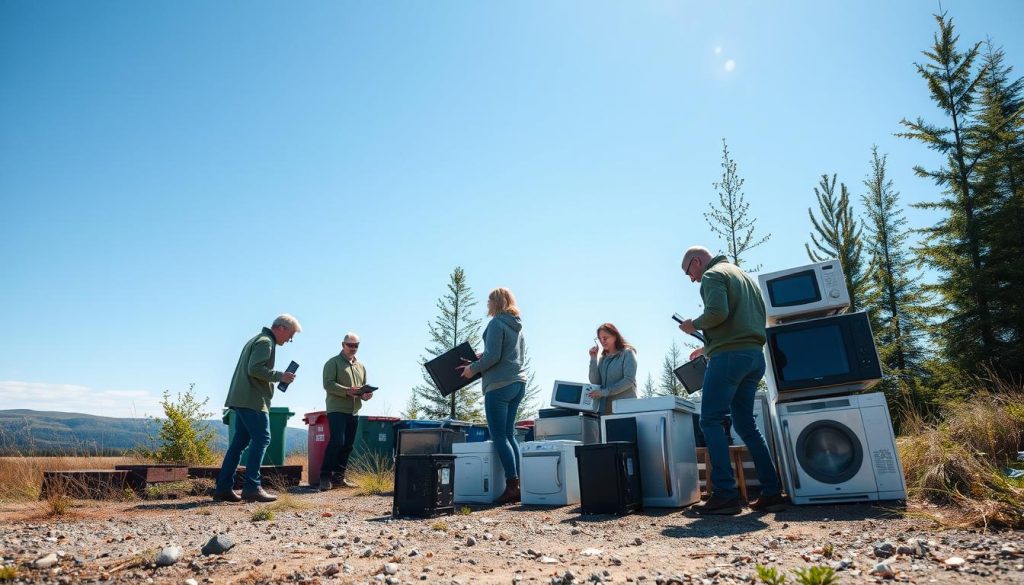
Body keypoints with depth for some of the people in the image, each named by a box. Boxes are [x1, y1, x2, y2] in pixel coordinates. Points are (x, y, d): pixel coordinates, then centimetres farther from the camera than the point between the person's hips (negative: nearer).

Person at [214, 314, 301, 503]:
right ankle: (251, 486, -10)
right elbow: (255, 369, -21)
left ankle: (223, 488, 12)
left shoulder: (257, 340, 23)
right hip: (252, 400, -10)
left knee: (239, 442, 10)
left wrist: (277, 377, 15)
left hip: (242, 399, 10)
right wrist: (279, 376, -14)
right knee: (261, 439, -9)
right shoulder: (265, 342, -10)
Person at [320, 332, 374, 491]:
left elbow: (364, 387, 22)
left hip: (353, 412, 6)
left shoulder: (361, 366, 19)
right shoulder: (333, 362, 1)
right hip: (337, 410, -6)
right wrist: (348, 391, -23)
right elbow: (328, 384, -12)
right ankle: (325, 476, -7)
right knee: (337, 441, -15)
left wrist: (366, 394, -2)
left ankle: (339, 476, 16)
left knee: (348, 445, 7)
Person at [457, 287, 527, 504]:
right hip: (518, 383, 9)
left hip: (499, 385, -9)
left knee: (499, 437, -5)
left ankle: (512, 485, -7)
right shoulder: (518, 327, 17)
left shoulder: (497, 323, -9)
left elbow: (492, 356, -16)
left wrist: (473, 368, -2)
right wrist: (482, 358, 22)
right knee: (509, 435, 11)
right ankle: (517, 486, 9)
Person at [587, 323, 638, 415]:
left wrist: (604, 392, -15)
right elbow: (595, 382, 7)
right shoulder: (602, 358, 15)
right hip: (605, 407, 4)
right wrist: (593, 359, 1)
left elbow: (629, 380, -10)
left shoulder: (627, 353, 2)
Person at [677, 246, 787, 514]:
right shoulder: (743, 276, 26)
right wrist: (708, 347, 25)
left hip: (730, 356, -9)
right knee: (745, 423, 12)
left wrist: (694, 325, -1)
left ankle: (725, 494, -11)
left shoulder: (712, 275, -2)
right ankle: (771, 492, 11)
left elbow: (717, 312, -21)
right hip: (755, 355, 9)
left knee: (711, 421, -6)